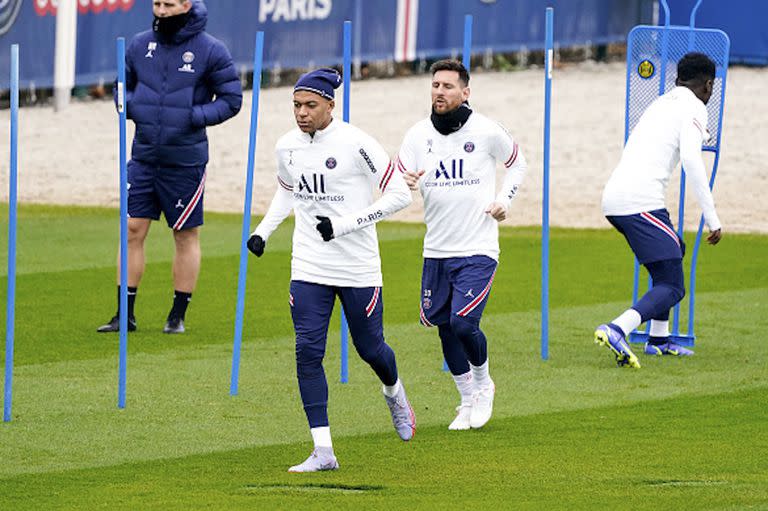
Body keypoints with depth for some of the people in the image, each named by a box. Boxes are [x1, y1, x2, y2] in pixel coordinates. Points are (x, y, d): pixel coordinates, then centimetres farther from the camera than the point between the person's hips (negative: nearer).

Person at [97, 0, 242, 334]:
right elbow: (124, 85, 19)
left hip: (185, 159, -4)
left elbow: (231, 99, -2)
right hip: (144, 154, 4)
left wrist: (195, 117, -16)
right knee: (132, 230, 1)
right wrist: (129, 105, -4)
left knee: (186, 236, 4)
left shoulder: (210, 50, -6)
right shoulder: (139, 45, 6)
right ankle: (125, 315, 6)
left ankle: (178, 316, 14)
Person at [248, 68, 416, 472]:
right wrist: (262, 231, 9)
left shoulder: (356, 143, -14)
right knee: (308, 352, -9)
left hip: (359, 268, -4)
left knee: (370, 349, 9)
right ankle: (323, 451, -8)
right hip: (308, 268, 4)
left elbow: (399, 194, -11)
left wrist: (344, 224, -18)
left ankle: (394, 393, 46)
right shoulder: (287, 146, 3)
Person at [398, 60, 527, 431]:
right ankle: (468, 400, 27)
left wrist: (503, 200, -3)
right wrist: (405, 185, -27)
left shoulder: (487, 132, -6)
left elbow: (517, 164, 12)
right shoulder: (419, 135, 0)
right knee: (445, 327, 8)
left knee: (463, 323, -15)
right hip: (436, 250, 4)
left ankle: (483, 386, 13)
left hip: (478, 249, -4)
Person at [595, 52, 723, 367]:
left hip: (613, 199, 9)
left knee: (674, 251, 30)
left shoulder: (660, 104, 25)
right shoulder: (694, 108, 1)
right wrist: (712, 219, -12)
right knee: (671, 288, -9)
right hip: (641, 201, -9)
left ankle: (658, 338, 29)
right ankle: (617, 331, -32)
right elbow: (691, 159, -13)